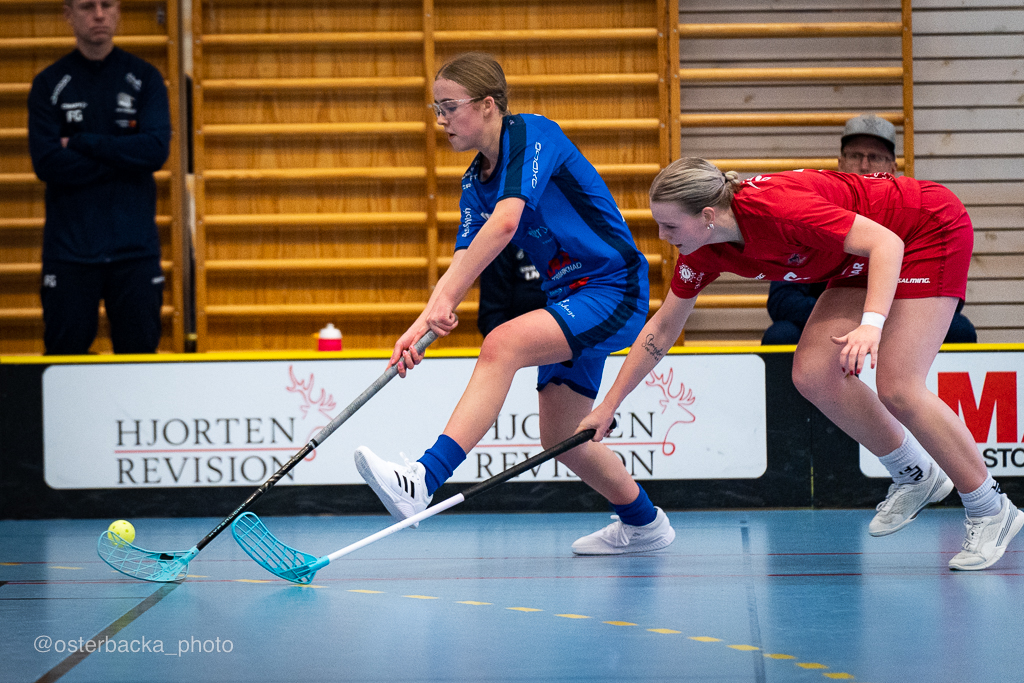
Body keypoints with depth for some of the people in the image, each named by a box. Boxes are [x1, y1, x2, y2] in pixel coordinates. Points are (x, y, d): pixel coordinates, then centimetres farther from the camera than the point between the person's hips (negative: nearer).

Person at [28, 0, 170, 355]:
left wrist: (80, 143, -9)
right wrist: (124, 157, -9)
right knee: (65, 355, -1)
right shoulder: (48, 85, 4)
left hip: (135, 247, 1)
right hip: (69, 247, -1)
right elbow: (47, 163, -8)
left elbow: (157, 149, -8)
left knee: (140, 352, 2)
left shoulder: (145, 78, 6)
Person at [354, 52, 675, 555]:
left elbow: (505, 222, -30)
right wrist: (423, 322, -18)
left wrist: (445, 297, -33)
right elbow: (463, 264, 0)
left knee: (502, 344, -30)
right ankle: (643, 523, 37)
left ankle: (424, 482, -42)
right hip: (569, 301, 10)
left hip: (613, 291, -9)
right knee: (559, 438, 13)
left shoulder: (533, 134, -15)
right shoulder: (475, 182, 9)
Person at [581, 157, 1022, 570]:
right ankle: (915, 476, 14)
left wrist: (872, 323, -47)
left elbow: (886, 242, -34)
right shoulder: (703, 250, -10)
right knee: (813, 374, -5)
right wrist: (610, 404, 3)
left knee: (897, 387, -17)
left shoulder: (774, 208, -34)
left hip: (932, 230, -8)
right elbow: (662, 329, 3)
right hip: (862, 260, 8)